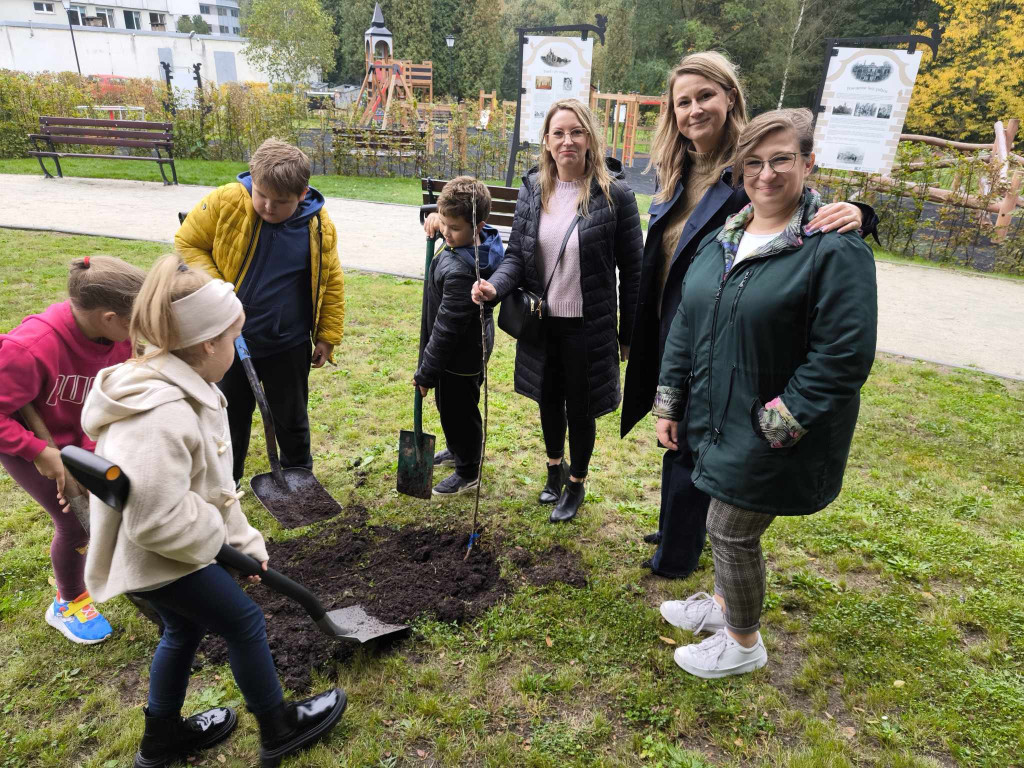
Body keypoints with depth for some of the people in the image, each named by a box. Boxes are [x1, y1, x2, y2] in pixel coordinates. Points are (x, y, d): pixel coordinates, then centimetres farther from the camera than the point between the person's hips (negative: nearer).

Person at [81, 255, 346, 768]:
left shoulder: (182, 385, 1)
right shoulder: (159, 415, -33)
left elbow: (211, 480, 7)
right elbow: (155, 519, -33)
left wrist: (242, 539, 6)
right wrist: (216, 538, -15)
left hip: (168, 547, 10)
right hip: (158, 556, -10)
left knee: (185, 629, 26)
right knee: (245, 623, 7)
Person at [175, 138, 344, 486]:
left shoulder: (319, 226, -11)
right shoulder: (225, 202, -15)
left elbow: (331, 283, 1)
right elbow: (187, 243, -2)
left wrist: (327, 336, 3)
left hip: (288, 346, 0)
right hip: (231, 339, 0)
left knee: (291, 418, 17)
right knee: (230, 415, 18)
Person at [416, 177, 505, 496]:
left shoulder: (461, 271, -35)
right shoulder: (486, 240, -7)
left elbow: (446, 328, -28)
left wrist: (426, 373, -18)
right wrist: (435, 215, -7)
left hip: (460, 357, -10)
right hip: (474, 346, 10)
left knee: (458, 410, 11)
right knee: (450, 405, 28)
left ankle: (467, 473, 32)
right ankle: (458, 450, 51)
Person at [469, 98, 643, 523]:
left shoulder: (614, 193, -13)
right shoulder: (533, 189, -1)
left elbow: (631, 269, -7)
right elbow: (517, 254, 2)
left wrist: (629, 334, -4)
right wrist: (494, 285, -19)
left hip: (589, 327, -4)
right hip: (541, 323, 4)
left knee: (579, 409, 12)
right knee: (548, 401, 21)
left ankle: (576, 483, 38)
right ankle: (555, 468, 49)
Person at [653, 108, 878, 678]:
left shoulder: (836, 248, -16)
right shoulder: (722, 239, 6)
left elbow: (844, 356, -20)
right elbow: (685, 323, 9)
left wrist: (777, 423, -20)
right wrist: (670, 402, 9)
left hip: (768, 435, -6)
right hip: (717, 420, 6)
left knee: (731, 530, 5)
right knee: (732, 528, 22)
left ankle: (743, 643, 31)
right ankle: (726, 603, 48)